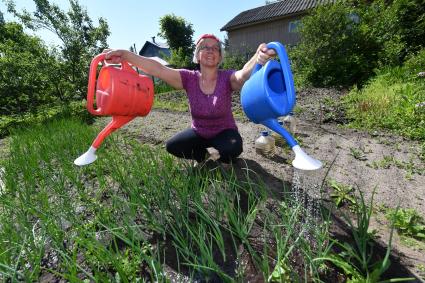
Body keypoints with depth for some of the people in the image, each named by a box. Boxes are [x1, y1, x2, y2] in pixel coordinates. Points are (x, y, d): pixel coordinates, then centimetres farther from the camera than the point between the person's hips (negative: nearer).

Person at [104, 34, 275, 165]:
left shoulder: (227, 78, -16)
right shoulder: (189, 79, -12)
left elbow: (244, 75, -38)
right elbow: (158, 69, -25)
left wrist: (258, 59, -60)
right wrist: (125, 55, -38)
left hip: (224, 133, -2)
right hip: (199, 133, 2)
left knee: (234, 147, -32)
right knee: (171, 146, -16)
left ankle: (206, 155, 2)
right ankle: (209, 154, 4)